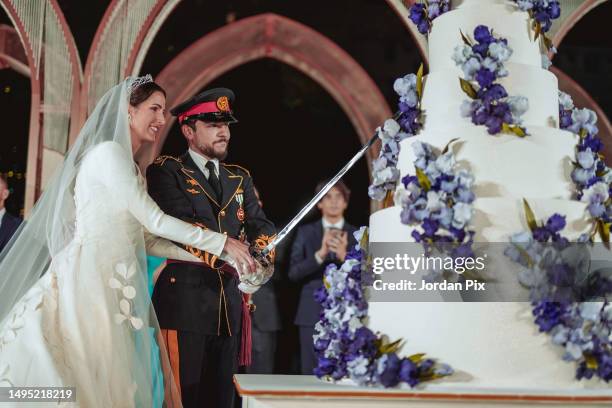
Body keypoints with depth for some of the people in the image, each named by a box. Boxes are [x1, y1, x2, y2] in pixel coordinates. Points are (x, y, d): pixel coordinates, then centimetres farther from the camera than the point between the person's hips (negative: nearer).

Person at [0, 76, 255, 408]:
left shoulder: (127, 165, 21)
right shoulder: (108, 152, -7)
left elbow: (148, 240, 18)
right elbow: (154, 220, -10)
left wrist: (215, 258, 14)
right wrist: (222, 244, -5)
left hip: (114, 287, 9)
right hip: (91, 282, -9)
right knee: (86, 379, -10)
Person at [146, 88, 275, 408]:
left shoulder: (240, 178, 20)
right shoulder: (165, 171, 1)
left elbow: (259, 225, 9)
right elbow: (181, 223, -14)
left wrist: (260, 255, -15)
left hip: (230, 306, 6)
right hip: (184, 301, -6)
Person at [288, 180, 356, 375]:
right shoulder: (306, 232, 8)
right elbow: (293, 272, -2)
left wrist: (344, 256, -19)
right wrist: (320, 254, -17)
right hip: (313, 314, 0)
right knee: (311, 374, 0)